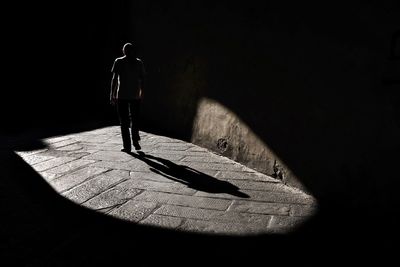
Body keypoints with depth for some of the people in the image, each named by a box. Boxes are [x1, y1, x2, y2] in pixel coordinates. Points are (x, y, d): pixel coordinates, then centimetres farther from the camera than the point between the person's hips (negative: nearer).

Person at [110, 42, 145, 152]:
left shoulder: (119, 62, -2)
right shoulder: (139, 63, 5)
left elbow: (114, 79, -6)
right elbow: (142, 79, 4)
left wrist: (112, 94, -2)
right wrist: (141, 93, 13)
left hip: (122, 95, -2)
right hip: (135, 95, 2)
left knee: (124, 121, 4)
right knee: (135, 119, 17)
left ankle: (127, 145, 3)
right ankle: (135, 141, 5)